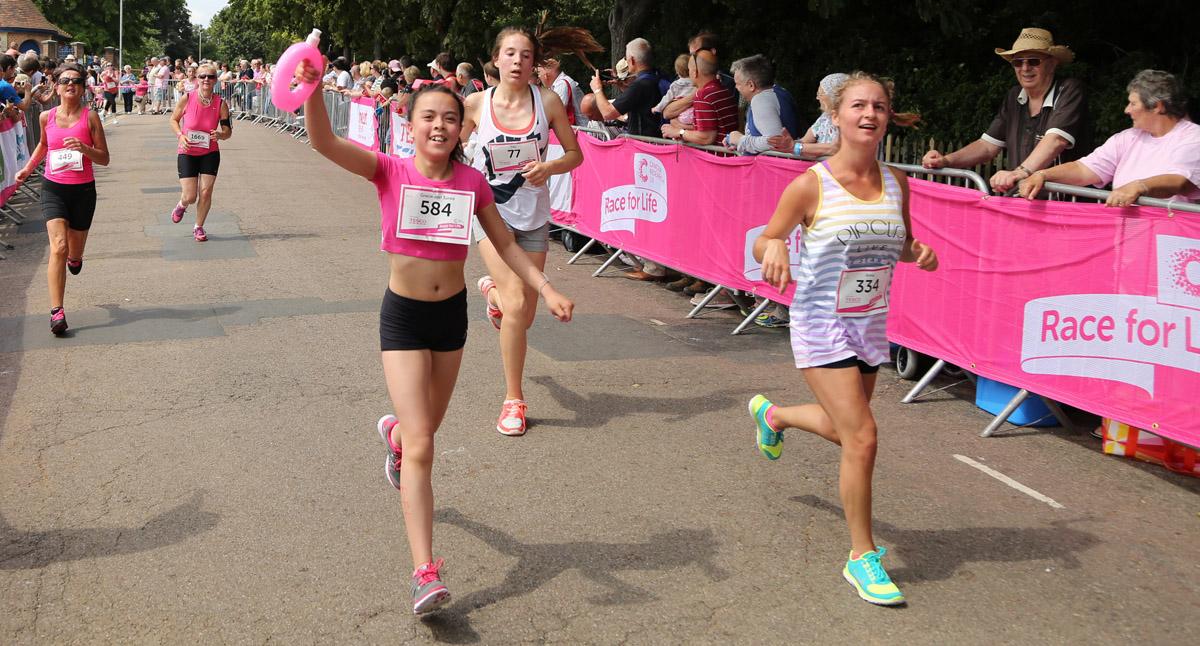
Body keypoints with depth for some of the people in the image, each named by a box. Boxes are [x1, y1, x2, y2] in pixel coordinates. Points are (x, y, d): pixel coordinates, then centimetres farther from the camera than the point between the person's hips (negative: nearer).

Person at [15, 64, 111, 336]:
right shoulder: (47, 117, 2)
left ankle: (75, 257, 56)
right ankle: (57, 312, -18)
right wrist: (28, 168, 17)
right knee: (58, 247, -16)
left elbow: (104, 159, -4)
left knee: (74, 252, 14)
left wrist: (84, 148, -22)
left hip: (83, 190, 0)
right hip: (53, 188, 0)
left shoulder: (90, 117, -6)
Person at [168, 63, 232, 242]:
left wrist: (220, 135, -23)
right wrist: (180, 135, -15)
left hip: (210, 153, 1)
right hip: (187, 153, -1)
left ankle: (198, 227, 20)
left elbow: (228, 131, 0)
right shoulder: (186, 99, -11)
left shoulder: (221, 104, -7)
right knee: (190, 197, -6)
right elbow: (173, 120, 3)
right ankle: (181, 205, 33)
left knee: (206, 192, -3)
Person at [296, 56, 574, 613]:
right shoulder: (390, 172, -12)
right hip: (403, 315, -3)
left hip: (453, 311, 4)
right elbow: (325, 143, -25)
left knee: (427, 428, 22)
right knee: (422, 447, -10)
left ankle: (394, 433, 61)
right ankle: (425, 572, -8)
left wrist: (547, 289, -5)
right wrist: (313, 89, -41)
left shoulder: (472, 182, -5)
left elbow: (505, 244, 3)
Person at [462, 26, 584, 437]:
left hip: (533, 215, 2)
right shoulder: (476, 104, -5)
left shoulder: (547, 101, -5)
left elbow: (575, 153, 3)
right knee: (515, 304, -17)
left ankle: (492, 290, 45)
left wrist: (549, 167, -16)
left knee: (525, 317, 7)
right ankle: (513, 399, 0)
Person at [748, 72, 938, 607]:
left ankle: (772, 414, 55)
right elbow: (764, 241, -6)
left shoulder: (896, 183, 0)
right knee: (861, 437, -13)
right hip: (821, 326, -6)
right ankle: (862, 557, 4)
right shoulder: (810, 186, -14)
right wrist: (773, 246, -29)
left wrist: (918, 252, -7)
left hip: (870, 326, 6)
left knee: (844, 430, 22)